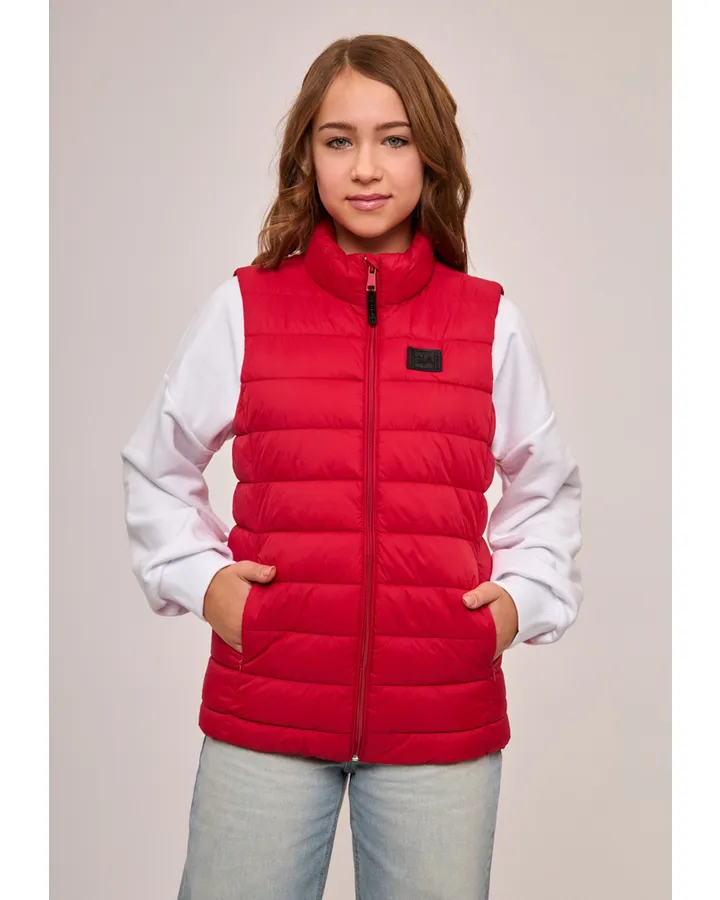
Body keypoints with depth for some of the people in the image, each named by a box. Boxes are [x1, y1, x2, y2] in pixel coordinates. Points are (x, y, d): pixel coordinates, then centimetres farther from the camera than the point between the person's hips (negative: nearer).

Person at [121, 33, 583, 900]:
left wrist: (522, 594, 1)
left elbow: (547, 487, 15)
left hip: (444, 723, 1)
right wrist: (198, 578, -1)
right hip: (264, 717, 0)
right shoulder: (243, 307, 1)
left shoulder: (489, 319, 3)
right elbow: (157, 470, 12)